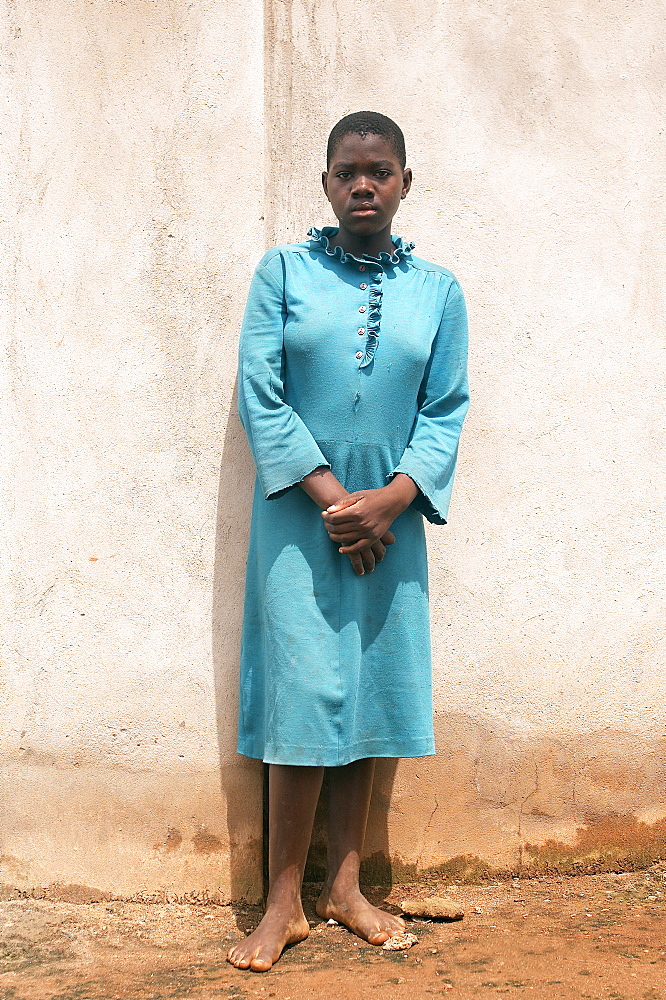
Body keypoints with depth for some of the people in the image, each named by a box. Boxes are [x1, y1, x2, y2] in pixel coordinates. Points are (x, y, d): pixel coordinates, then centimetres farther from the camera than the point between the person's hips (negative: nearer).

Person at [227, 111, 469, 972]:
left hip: (389, 520, 3)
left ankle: (344, 886, 22)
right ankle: (283, 904, 9)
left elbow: (446, 410, 3)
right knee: (305, 697, -4)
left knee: (370, 696, 8)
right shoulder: (283, 271, 1)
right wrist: (330, 495, -12)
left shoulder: (437, 290, 7)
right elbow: (259, 393, -5)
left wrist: (391, 499, -11)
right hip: (299, 516, -2)